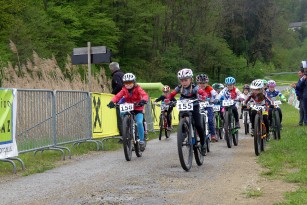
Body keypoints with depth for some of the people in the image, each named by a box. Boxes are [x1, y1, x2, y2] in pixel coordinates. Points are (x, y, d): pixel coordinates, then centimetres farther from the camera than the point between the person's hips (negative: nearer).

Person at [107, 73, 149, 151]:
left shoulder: (138, 89, -8)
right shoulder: (124, 90, -1)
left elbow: (145, 95, -25)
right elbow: (117, 96, -16)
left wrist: (143, 100, -48)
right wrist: (112, 102, -37)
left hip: (138, 110, -3)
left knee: (139, 122, -26)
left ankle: (141, 141, -13)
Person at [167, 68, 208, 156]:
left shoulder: (194, 88, -17)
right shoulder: (179, 88, -7)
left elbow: (203, 92, -28)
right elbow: (172, 94, -7)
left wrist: (203, 97, -50)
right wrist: (168, 99, -28)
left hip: (194, 107, -4)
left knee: (198, 125, -14)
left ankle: (203, 144, 0)